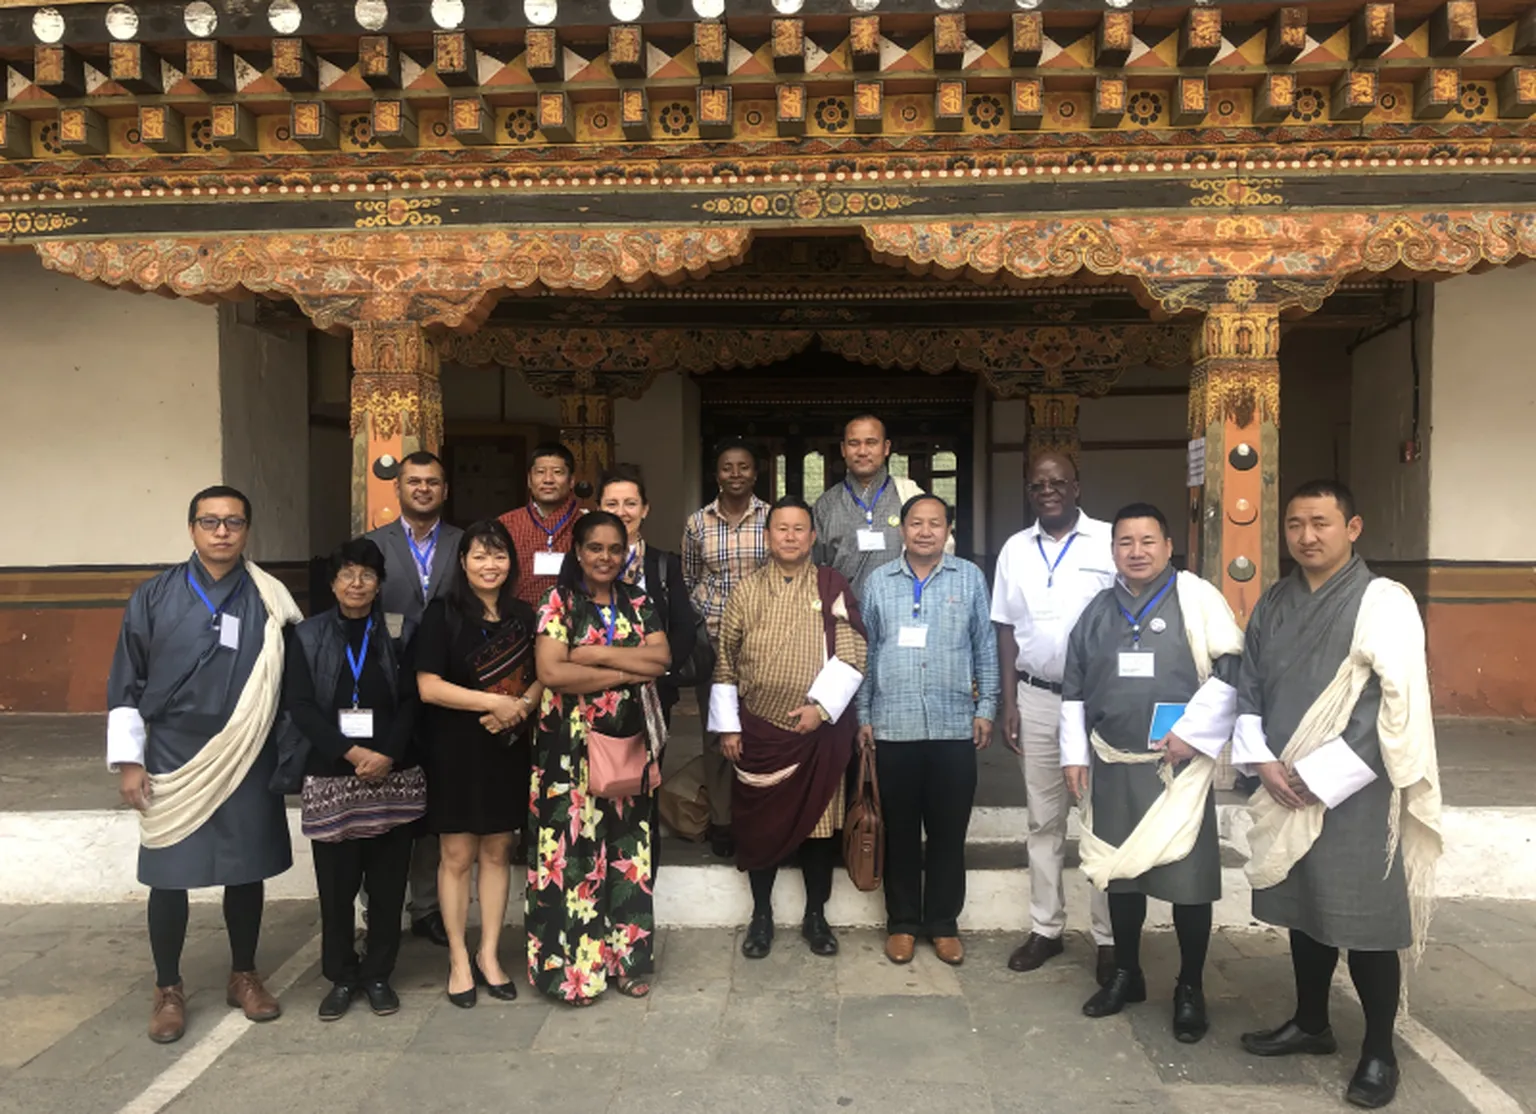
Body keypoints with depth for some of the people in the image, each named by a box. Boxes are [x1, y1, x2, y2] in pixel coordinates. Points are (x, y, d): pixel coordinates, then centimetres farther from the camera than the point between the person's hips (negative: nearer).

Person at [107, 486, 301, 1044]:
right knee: (169, 876, 6)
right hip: (172, 760, 0)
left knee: (245, 871, 10)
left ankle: (244, 976, 29)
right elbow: (126, 684, 2)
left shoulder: (270, 601, 0)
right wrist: (128, 759, -2)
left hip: (246, 762, 1)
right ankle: (167, 989, 25)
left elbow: (292, 680, 3)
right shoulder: (153, 597, -1)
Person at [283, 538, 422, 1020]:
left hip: (393, 777, 0)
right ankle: (342, 977, 21)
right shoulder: (307, 636, 4)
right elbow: (300, 705, -4)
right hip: (332, 778, 0)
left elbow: (410, 701, 0)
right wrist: (351, 752, -13)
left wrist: (387, 755, -14)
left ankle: (378, 974, 21)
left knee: (387, 883, 6)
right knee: (336, 885, 5)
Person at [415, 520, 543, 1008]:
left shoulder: (523, 616, 7)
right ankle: (458, 958, 18)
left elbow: (541, 675, 12)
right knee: (457, 855, 4)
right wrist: (494, 702, -17)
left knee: (497, 852, 10)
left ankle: (489, 954, 22)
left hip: (506, 749, 4)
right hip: (456, 751, -4)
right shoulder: (442, 615, -6)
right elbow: (428, 687, -13)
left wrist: (522, 706, -9)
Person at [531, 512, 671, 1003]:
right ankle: (573, 965, 12)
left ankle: (626, 957, 21)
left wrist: (597, 653, -14)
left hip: (628, 744, 4)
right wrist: (628, 672, -12)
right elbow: (552, 672, -16)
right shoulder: (559, 601, -4)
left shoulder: (637, 603, 9)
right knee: (575, 851, 0)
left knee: (628, 850, 9)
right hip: (571, 748, -4)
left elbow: (661, 659, -4)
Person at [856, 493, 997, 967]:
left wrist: (986, 708, 2)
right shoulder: (878, 581, 5)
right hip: (893, 727, 0)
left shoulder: (970, 578, 4)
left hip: (954, 727, 0)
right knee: (900, 830, 9)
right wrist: (863, 716, 5)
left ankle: (943, 922, 23)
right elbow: (866, 652, 8)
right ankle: (902, 923, 23)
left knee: (949, 831, 8)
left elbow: (985, 648, 7)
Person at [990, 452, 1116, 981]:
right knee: (1043, 819, 11)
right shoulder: (1015, 549, 6)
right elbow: (1006, 629, 8)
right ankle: (1046, 928, 22)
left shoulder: (1109, 541, -5)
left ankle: (1109, 936, 16)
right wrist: (1009, 702, 5)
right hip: (1036, 697, 3)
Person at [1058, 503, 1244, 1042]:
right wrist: (1074, 753, 8)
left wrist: (1192, 733, -13)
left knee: (1188, 878, 1)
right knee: (1120, 872, 14)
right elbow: (1074, 687, 13)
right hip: (1111, 763, 5)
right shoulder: (1098, 610, 9)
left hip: (1178, 764, -4)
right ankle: (1126, 973, 31)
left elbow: (1231, 669, -9)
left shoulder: (1196, 597, -5)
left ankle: (1190, 988, 20)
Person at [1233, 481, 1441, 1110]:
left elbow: (1399, 705, -16)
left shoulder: (1384, 602, -10)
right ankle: (1311, 1024, 35)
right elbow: (1248, 687, 11)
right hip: (1287, 793, 6)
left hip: (1356, 796, -6)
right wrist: (1263, 762, -4)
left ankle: (1379, 1052, 22)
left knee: (1365, 923, 3)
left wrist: (1321, 777, -16)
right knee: (1305, 911, 18)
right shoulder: (1274, 604, 8)